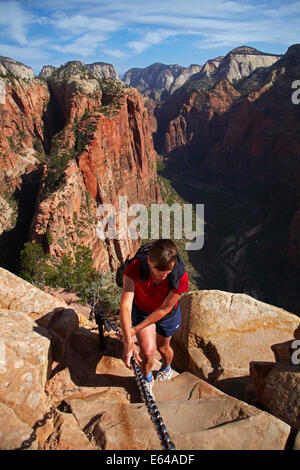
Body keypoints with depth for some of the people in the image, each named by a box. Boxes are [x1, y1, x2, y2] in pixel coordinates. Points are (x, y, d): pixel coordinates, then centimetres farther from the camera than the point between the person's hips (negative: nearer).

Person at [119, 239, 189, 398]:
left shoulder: (180, 277, -37)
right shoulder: (134, 269, -38)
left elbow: (164, 309, -26)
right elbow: (125, 305, -42)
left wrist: (135, 329, -23)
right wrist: (128, 342, -49)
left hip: (166, 313, 0)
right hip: (141, 310, 0)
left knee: (163, 347, 20)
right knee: (148, 350, -12)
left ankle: (167, 367, 59)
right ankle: (147, 379, 25)